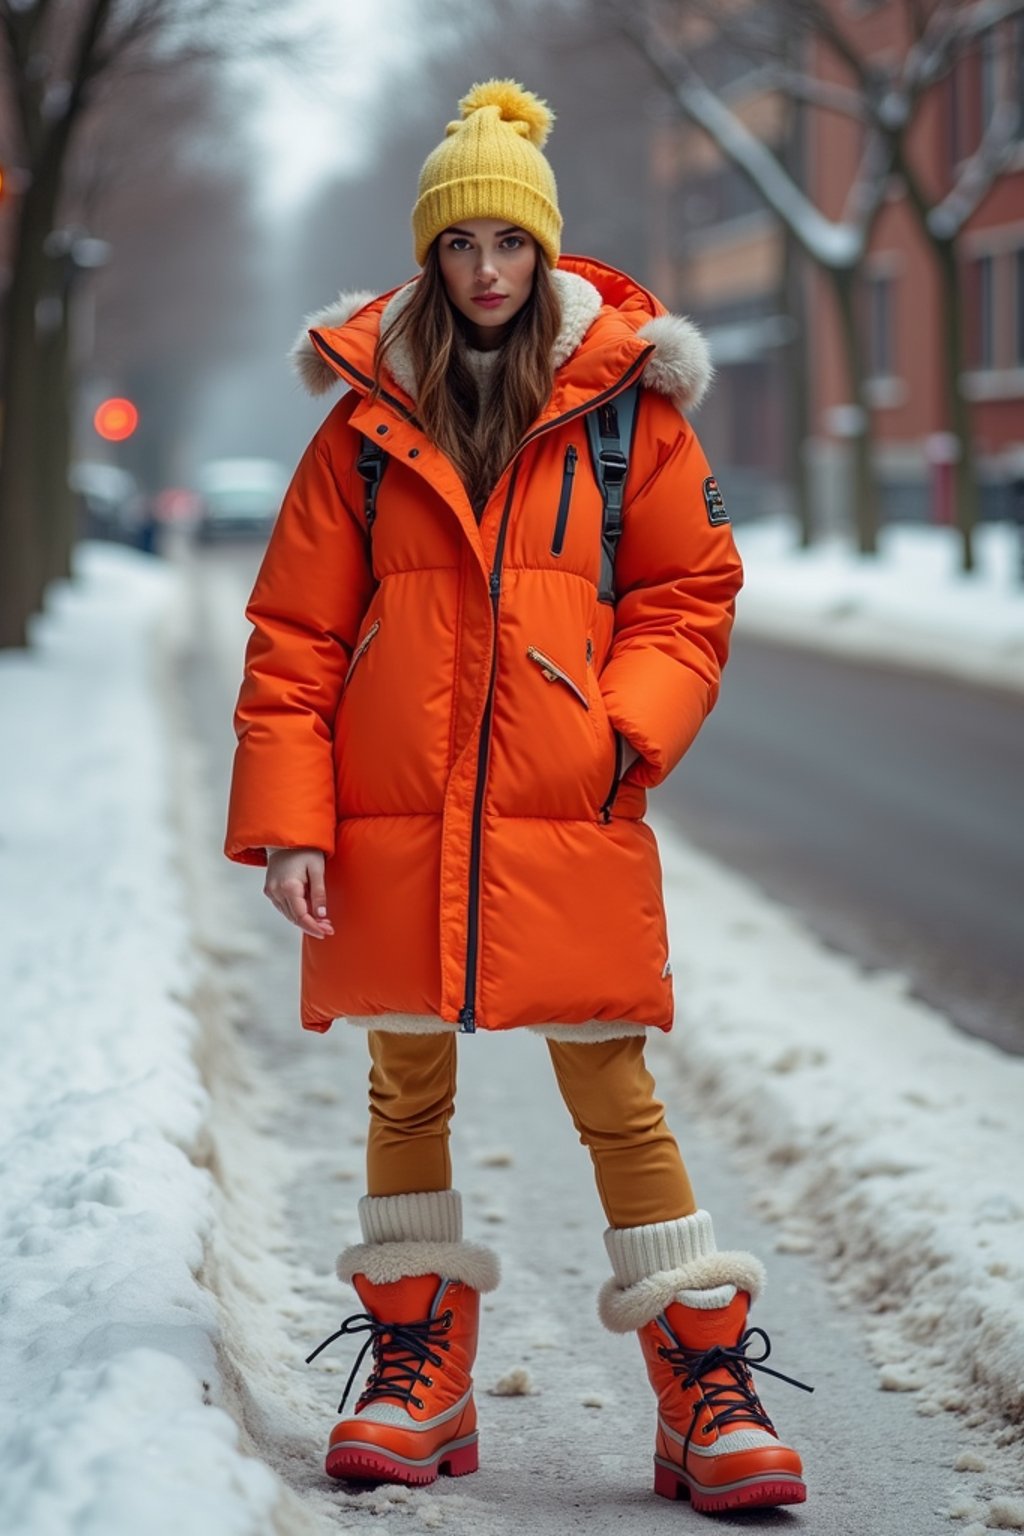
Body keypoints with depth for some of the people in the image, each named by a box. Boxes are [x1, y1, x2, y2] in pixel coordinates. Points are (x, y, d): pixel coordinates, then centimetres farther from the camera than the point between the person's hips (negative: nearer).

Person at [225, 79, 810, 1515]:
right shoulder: (367, 422, 6)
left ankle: (712, 1393, 4)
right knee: (407, 1089, 10)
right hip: (394, 819, 2)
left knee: (615, 1091, -2)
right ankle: (417, 1373, 23)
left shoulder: (625, 407, 4)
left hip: (568, 819, -2)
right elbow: (296, 633, 5)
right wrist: (288, 823, -2)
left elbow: (691, 589, 8)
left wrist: (630, 727, -9)